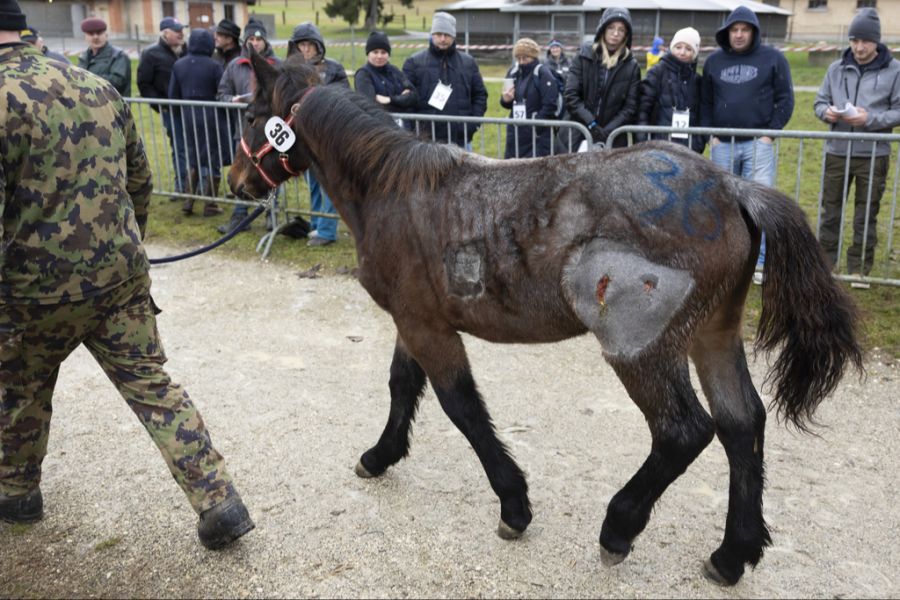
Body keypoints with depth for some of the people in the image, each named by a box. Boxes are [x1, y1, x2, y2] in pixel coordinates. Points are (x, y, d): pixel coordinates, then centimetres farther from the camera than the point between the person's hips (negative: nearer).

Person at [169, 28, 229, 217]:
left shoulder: (178, 65, 2)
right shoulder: (214, 65, -13)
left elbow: (173, 94, 3)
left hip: (189, 116, 5)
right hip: (211, 116, -5)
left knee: (195, 158, 20)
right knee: (213, 159, 5)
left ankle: (189, 201, 18)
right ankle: (210, 205, 9)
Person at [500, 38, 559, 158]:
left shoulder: (543, 73, -7)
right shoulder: (513, 72, 11)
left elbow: (549, 106, -13)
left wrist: (536, 128, -15)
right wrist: (505, 99, -3)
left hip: (537, 136, -6)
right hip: (515, 133, 6)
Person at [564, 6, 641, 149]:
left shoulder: (631, 65, 5)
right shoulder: (584, 57, 5)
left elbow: (630, 107, 1)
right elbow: (571, 95, -3)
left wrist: (607, 131, -12)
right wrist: (591, 124, -14)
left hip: (614, 140, 0)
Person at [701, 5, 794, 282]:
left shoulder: (773, 58, 1)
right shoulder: (714, 61, 9)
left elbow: (785, 99, 1)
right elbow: (705, 102, 14)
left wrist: (771, 133, -7)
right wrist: (710, 134, 3)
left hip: (758, 143, -3)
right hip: (722, 144, 3)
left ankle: (760, 262, 0)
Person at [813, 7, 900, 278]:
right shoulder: (837, 68, 5)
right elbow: (819, 102, 11)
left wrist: (870, 119, -17)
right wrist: (827, 112, -11)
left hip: (873, 156, -2)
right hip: (837, 153, 2)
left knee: (866, 216, 7)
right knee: (830, 211, 9)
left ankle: (859, 270, 18)